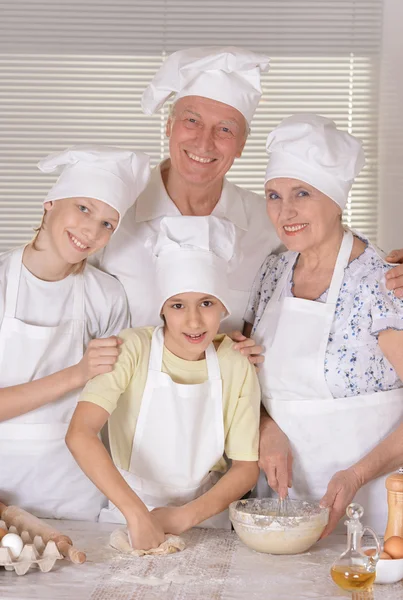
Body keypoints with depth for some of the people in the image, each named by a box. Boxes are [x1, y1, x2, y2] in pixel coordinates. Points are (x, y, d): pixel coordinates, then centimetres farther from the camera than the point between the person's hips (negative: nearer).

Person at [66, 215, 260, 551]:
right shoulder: (132, 350, -10)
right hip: (126, 516, -1)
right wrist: (137, 513, -31)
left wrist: (186, 516, -12)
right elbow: (80, 434, -22)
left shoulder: (237, 369, -2)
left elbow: (247, 468, 2)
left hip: (204, 519, 1)